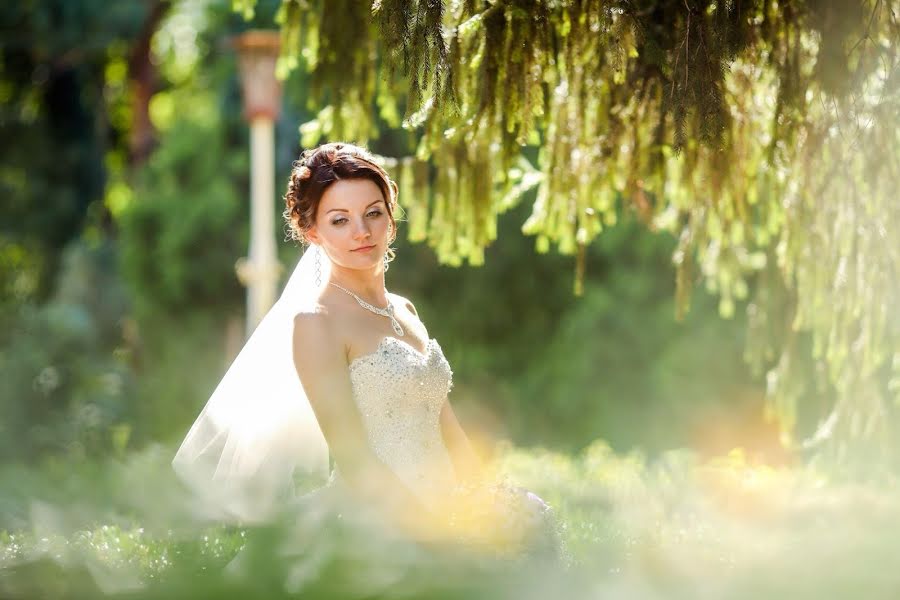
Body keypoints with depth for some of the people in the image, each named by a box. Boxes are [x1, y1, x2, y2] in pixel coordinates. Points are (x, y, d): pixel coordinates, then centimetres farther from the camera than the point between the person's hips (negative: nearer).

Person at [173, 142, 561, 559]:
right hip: (377, 531, -8)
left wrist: (486, 507, 5)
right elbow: (357, 464, -12)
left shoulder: (404, 312, 17)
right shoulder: (317, 323, -6)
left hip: (440, 515, 8)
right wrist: (450, 533, -16)